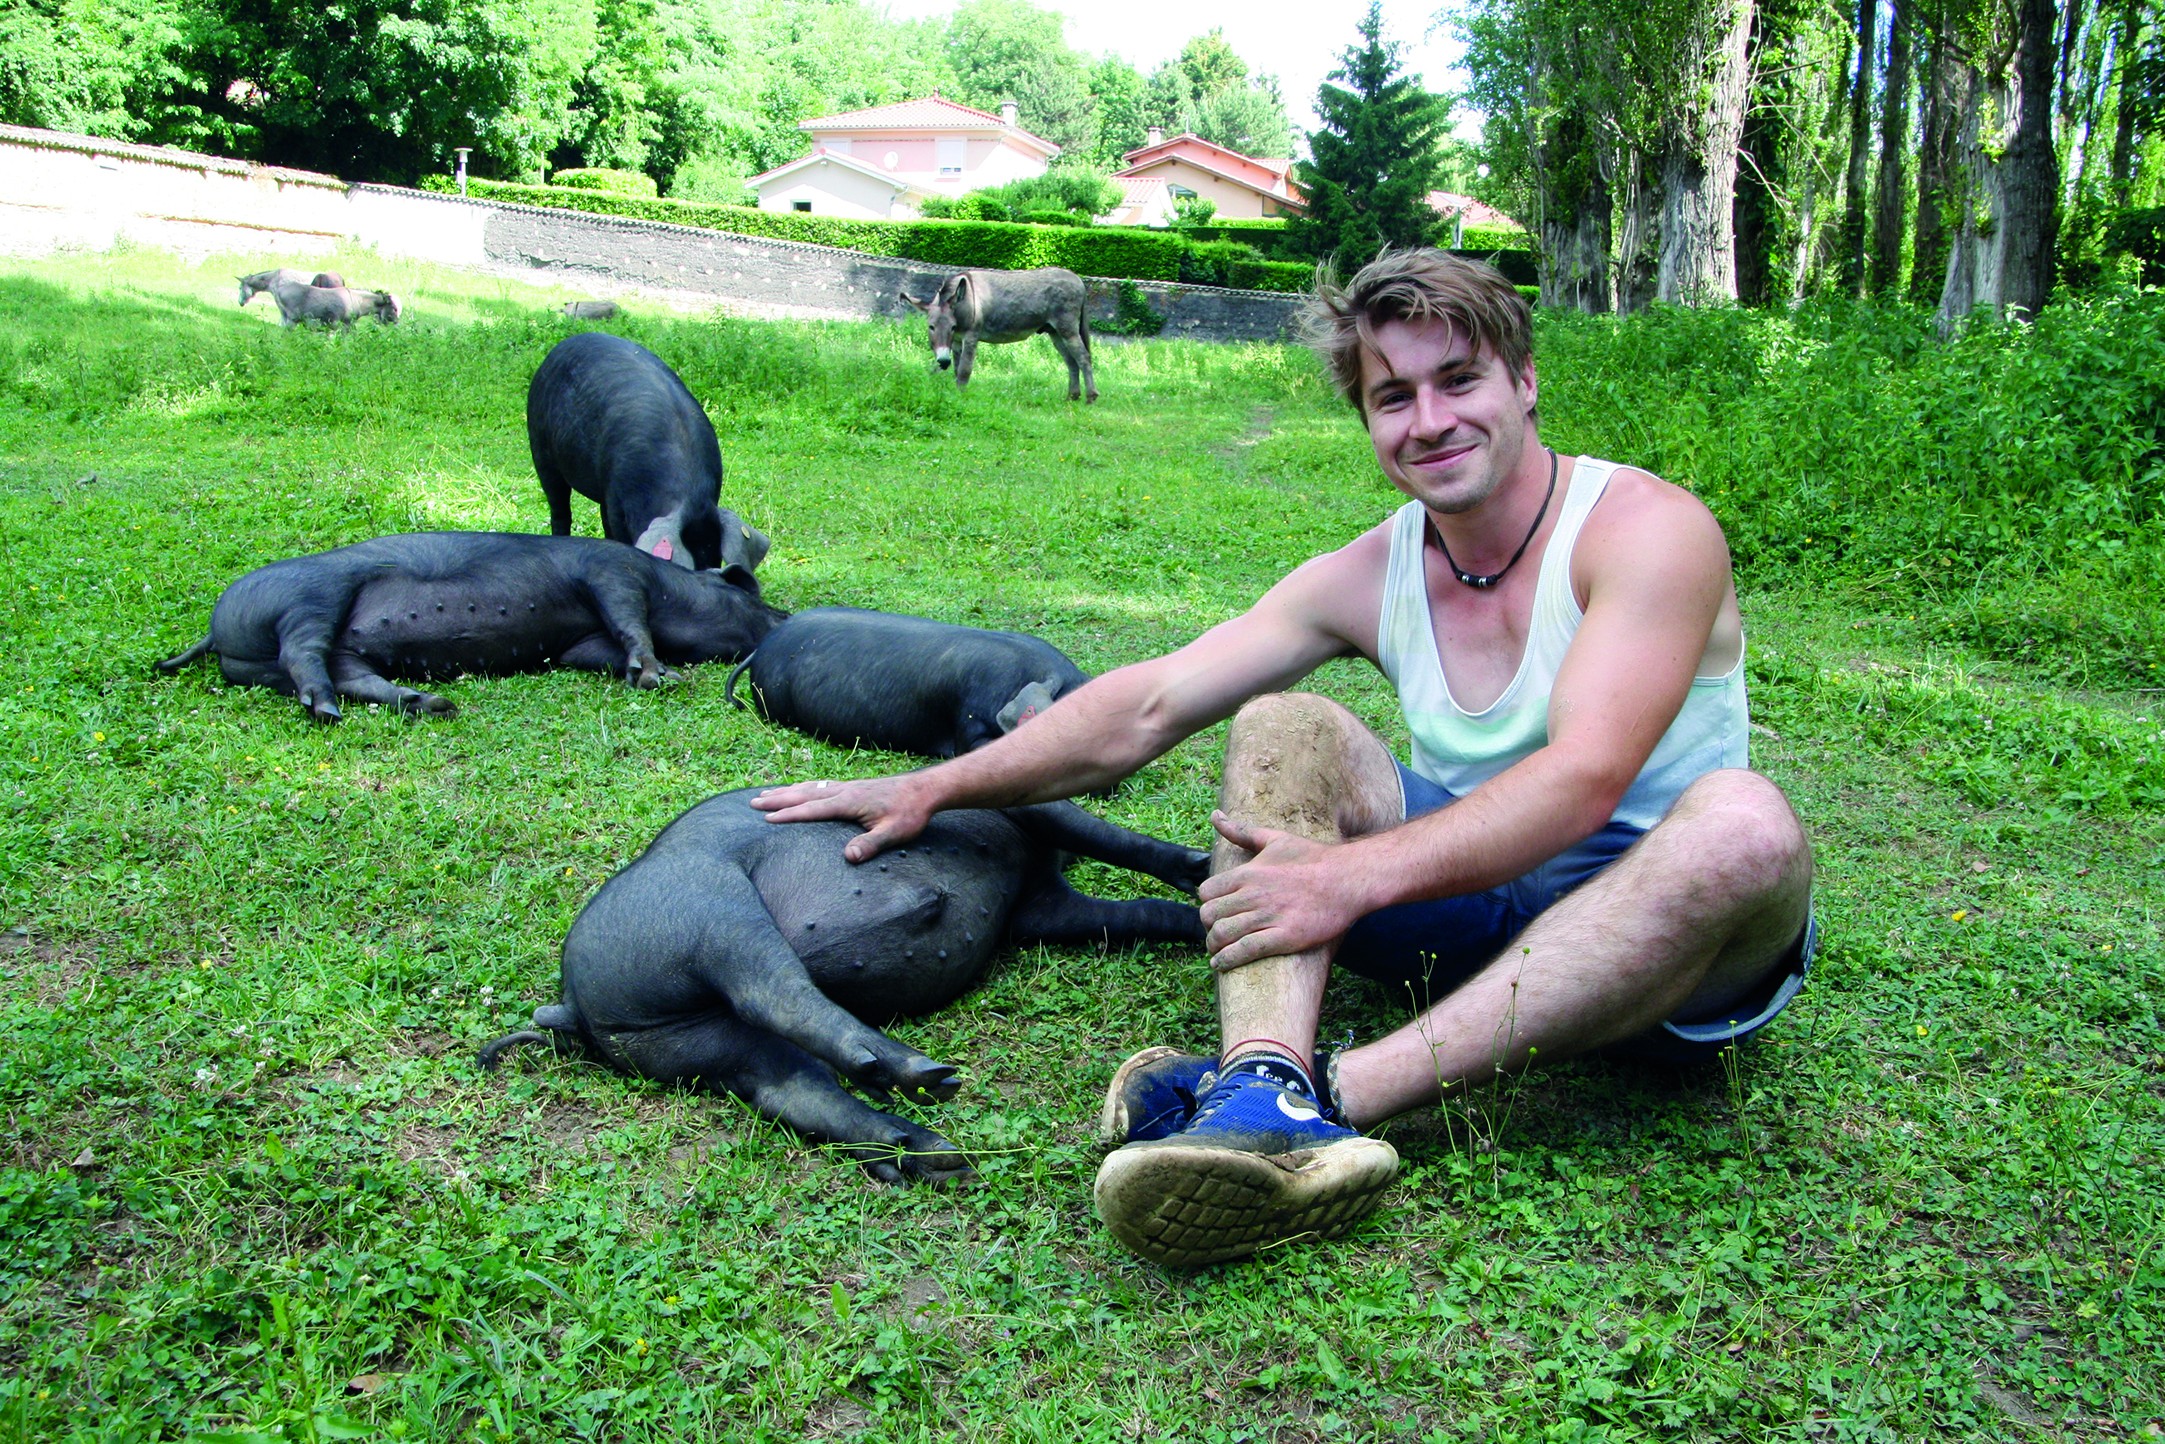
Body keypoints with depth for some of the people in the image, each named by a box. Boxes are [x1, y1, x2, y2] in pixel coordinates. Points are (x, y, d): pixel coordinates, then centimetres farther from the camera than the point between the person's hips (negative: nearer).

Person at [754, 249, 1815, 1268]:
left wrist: (1356, 876, -35)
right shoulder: (1369, 578, 2)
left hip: (1646, 933, -4)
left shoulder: (1648, 528, -13)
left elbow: (1582, 781, -27)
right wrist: (933, 787, -2)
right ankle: (1266, 1092, -39)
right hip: (1471, 905, 4)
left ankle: (1340, 1090, -42)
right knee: (1282, 725, -13)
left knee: (1745, 822, -37)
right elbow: (1144, 707, 1)